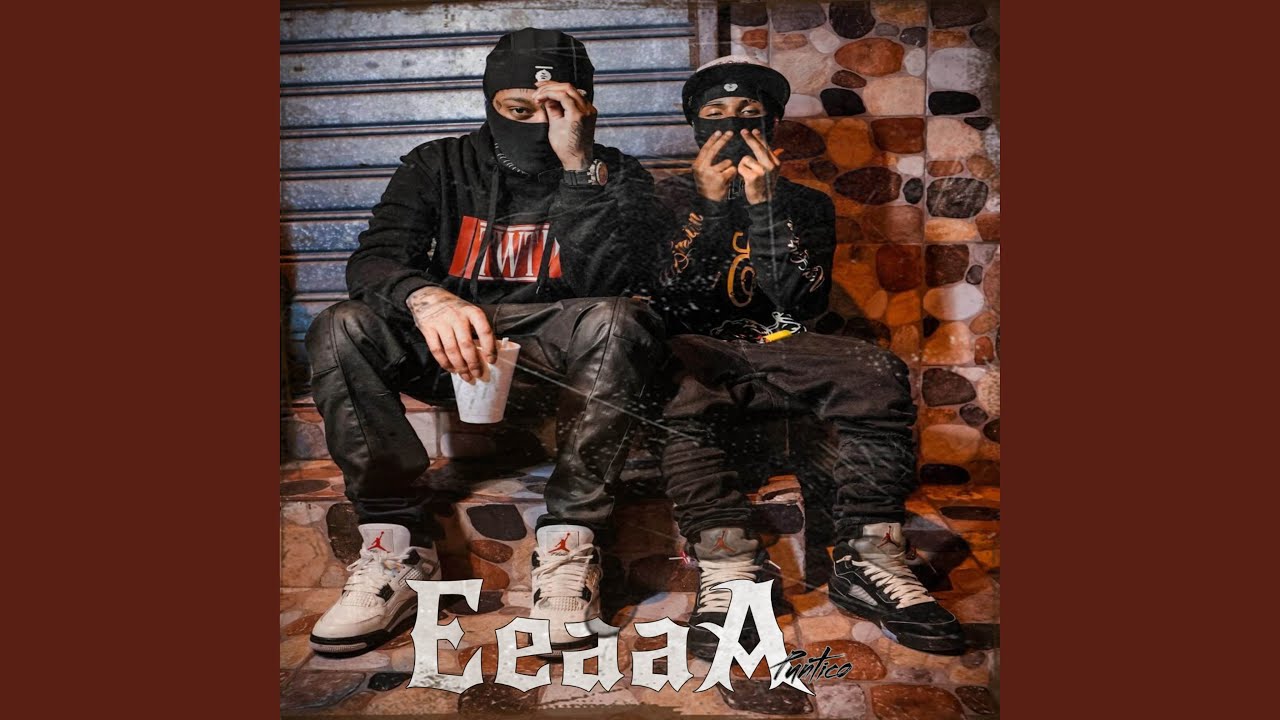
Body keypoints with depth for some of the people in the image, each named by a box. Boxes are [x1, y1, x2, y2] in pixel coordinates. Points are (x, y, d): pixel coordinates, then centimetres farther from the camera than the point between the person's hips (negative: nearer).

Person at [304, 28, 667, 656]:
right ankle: (398, 544, -21)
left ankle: (569, 542, -29)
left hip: (554, 340, -1)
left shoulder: (616, 176, 4)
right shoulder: (439, 166, 8)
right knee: (342, 330, -24)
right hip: (447, 342, 2)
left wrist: (579, 163, -20)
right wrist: (426, 297, -31)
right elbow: (373, 259, -8)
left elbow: (602, 280, -14)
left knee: (617, 321, -33)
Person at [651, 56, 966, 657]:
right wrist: (709, 205, -10)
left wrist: (764, 204, -9)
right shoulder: (667, 199, 14)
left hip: (781, 346, 2)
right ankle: (727, 569, -37)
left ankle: (868, 560, -28)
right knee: (677, 391, -37)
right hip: (698, 350, -1)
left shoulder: (805, 205, 16)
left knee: (879, 373, -28)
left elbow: (801, 304, -2)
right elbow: (670, 306, -2)